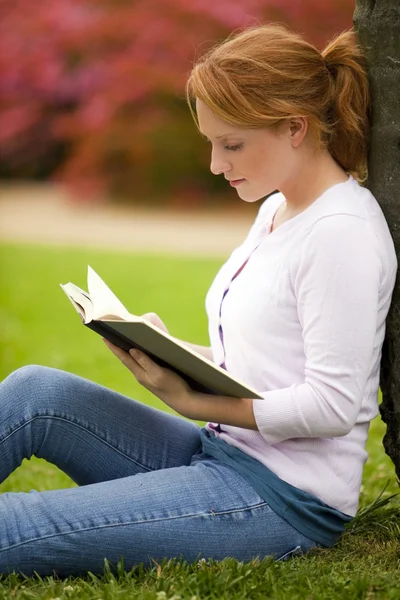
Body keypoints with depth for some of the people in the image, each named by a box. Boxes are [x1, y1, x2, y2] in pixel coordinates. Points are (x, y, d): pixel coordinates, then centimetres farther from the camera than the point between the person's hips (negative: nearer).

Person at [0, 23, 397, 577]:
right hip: (222, 450, 9)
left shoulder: (342, 231, -16)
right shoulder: (277, 209, 13)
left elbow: (333, 406, -20)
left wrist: (192, 402, -18)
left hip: (285, 499, -9)